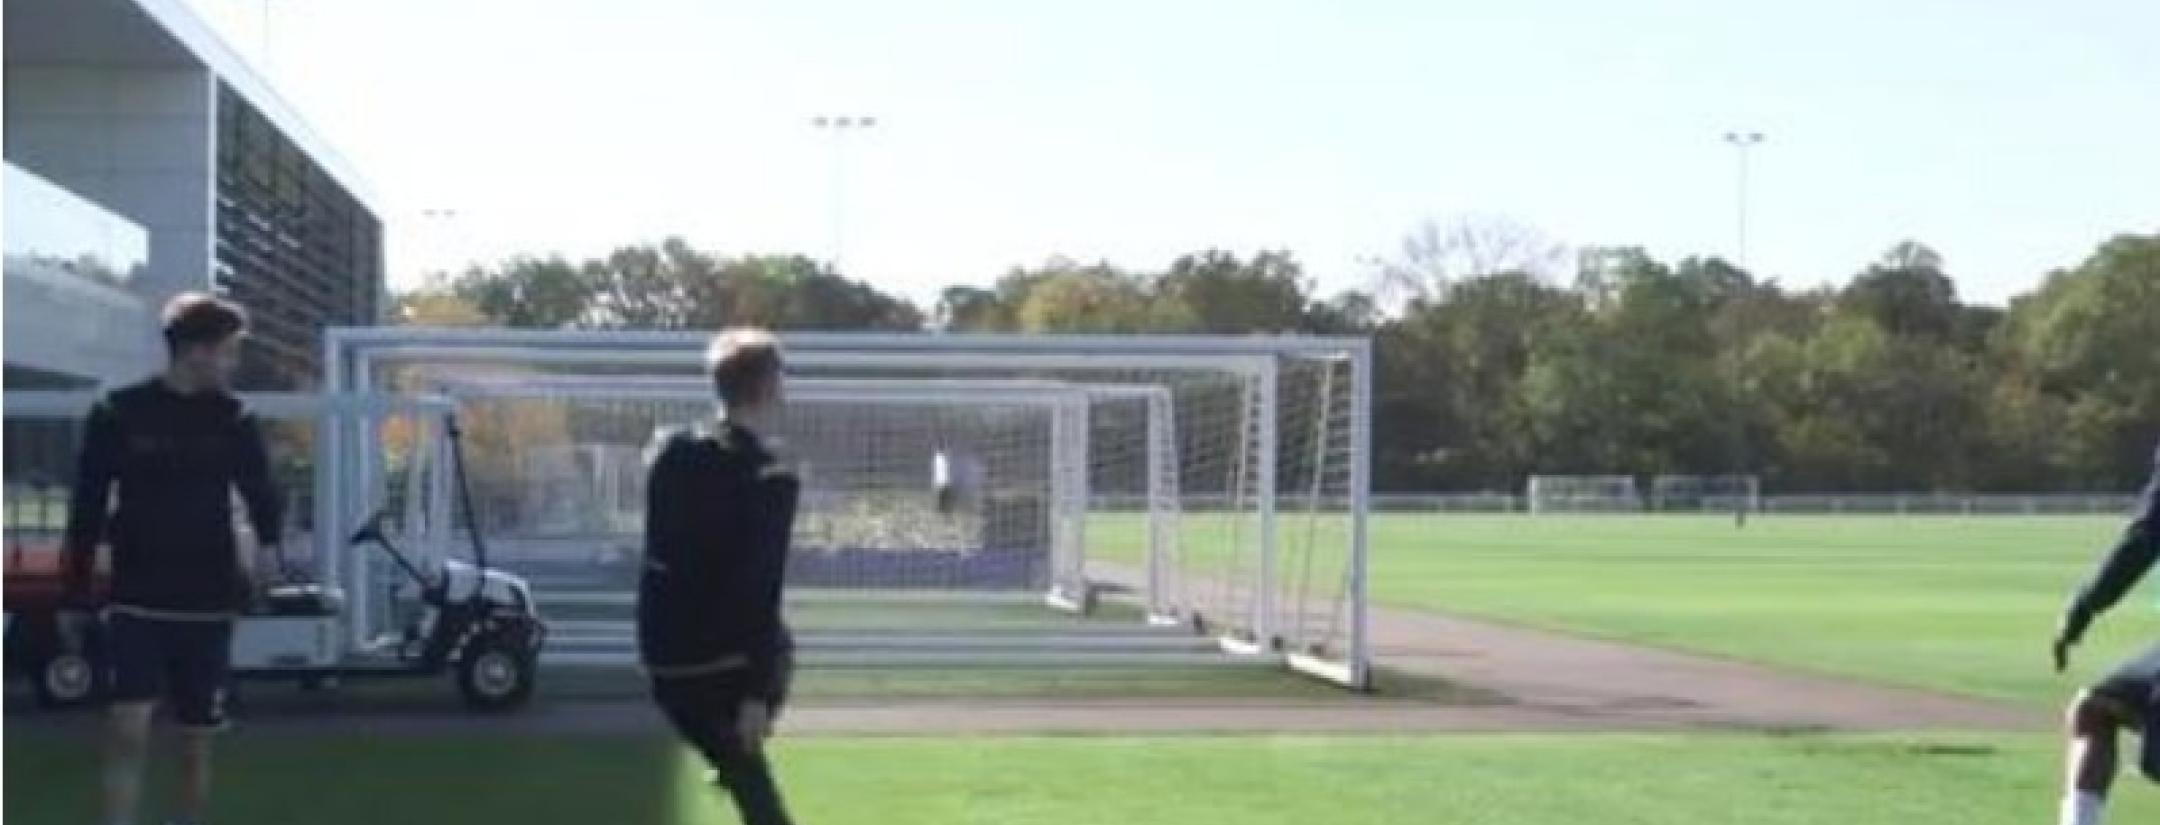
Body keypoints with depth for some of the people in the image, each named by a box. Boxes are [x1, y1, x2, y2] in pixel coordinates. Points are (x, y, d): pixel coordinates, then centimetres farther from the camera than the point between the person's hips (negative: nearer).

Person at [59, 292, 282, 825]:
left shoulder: (233, 421, 2)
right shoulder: (118, 415, -4)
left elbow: (261, 500, 10)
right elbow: (87, 512, 1)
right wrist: (75, 599, 2)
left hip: (207, 604, 3)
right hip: (136, 602, -2)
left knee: (197, 740, 8)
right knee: (127, 729, -13)